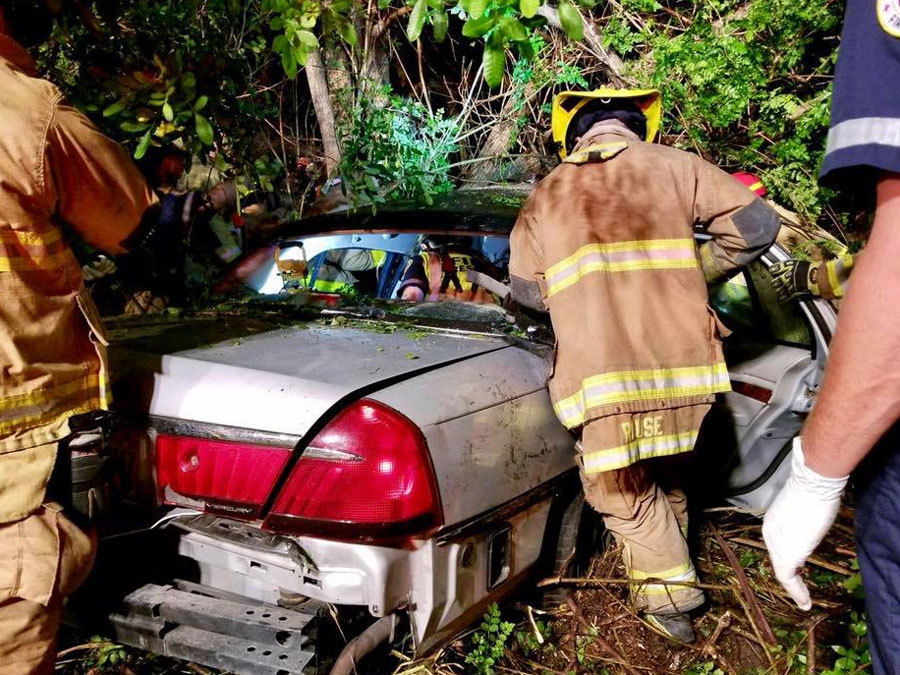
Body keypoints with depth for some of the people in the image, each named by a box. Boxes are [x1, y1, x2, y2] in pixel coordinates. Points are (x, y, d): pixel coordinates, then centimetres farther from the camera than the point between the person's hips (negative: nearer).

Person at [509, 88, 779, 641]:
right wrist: (693, 272, 18)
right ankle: (669, 588, 40)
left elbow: (526, 288, 14)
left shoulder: (546, 196, 11)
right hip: (685, 368, 3)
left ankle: (671, 598, 15)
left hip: (603, 382, -2)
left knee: (623, 493, 17)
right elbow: (756, 223, 5)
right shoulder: (675, 166, 9)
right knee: (667, 480, 25)